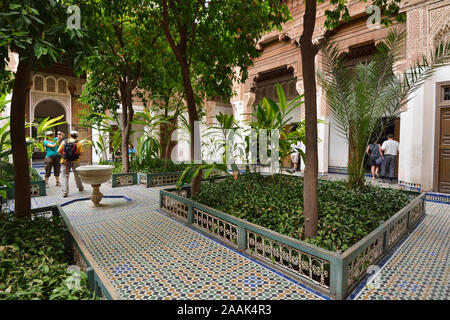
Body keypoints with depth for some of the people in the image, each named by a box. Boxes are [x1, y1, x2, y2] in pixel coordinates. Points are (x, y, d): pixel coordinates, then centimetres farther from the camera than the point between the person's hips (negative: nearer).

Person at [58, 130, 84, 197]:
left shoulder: (64, 141, 0)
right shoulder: (78, 143, -5)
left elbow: (59, 151, -3)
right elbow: (81, 153, -7)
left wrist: (64, 155, 13)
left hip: (65, 161, 1)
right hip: (75, 161, 0)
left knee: (65, 176, 5)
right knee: (77, 175, 17)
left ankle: (65, 192, -2)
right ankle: (80, 188, 32)